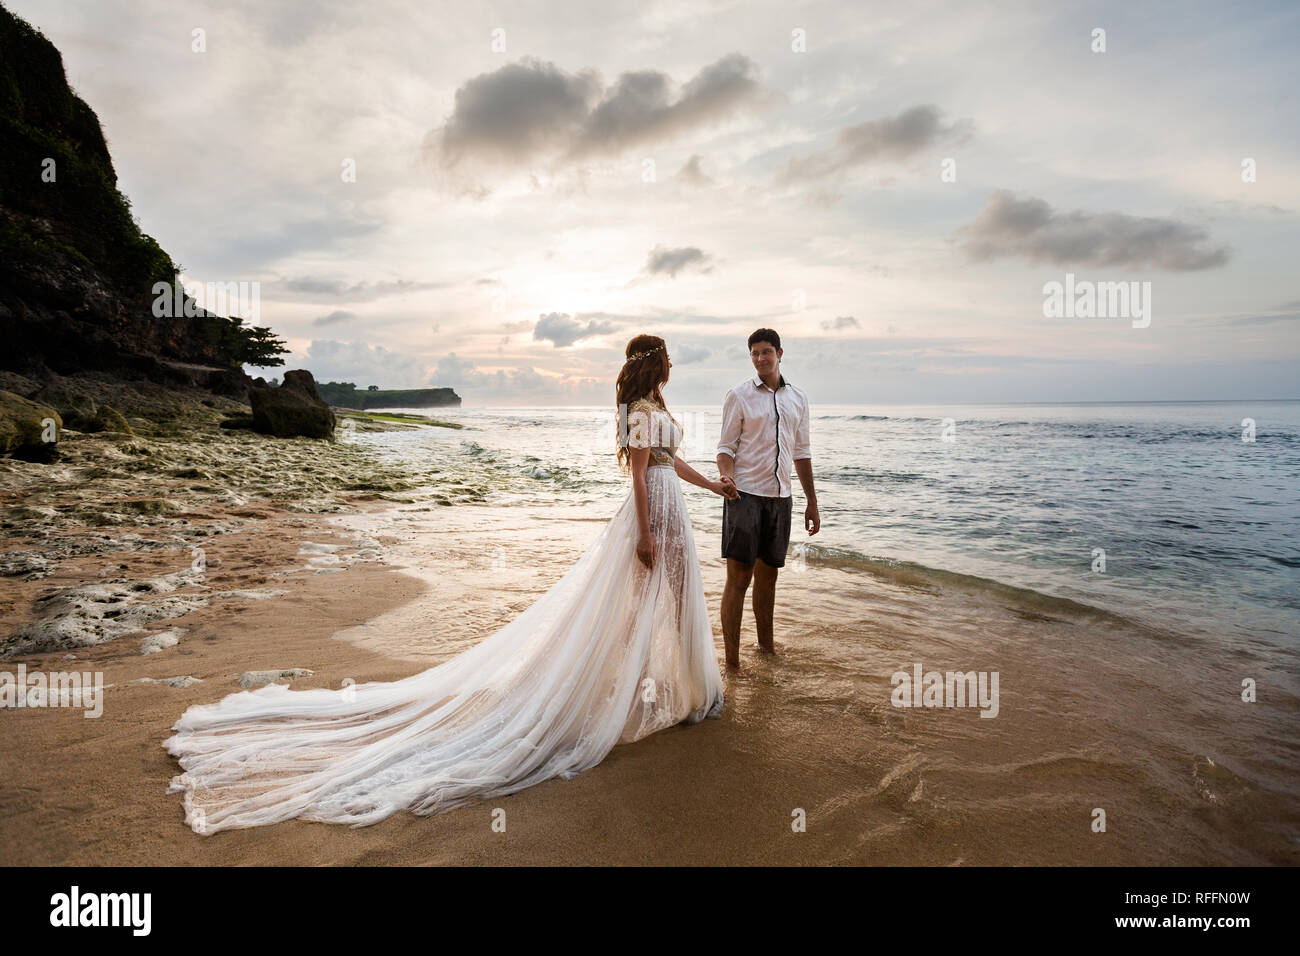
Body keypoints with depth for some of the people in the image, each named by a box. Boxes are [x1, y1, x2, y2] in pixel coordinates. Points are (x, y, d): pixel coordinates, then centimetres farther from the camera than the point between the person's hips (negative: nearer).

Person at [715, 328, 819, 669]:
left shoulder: (797, 398, 12)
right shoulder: (738, 395, -1)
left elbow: (801, 452, 16)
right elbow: (726, 446, -2)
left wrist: (812, 502, 15)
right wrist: (726, 475, -24)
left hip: (780, 497, 4)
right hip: (745, 494, -4)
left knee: (768, 575, 14)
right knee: (739, 577, -5)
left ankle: (766, 646, 29)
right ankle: (732, 662, 0)